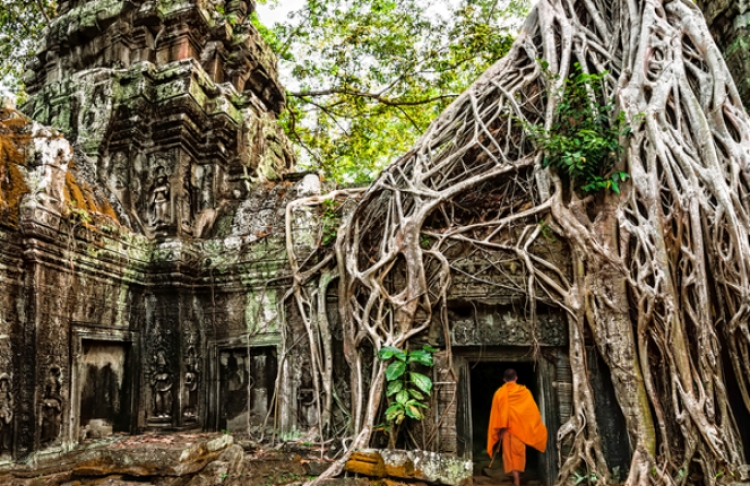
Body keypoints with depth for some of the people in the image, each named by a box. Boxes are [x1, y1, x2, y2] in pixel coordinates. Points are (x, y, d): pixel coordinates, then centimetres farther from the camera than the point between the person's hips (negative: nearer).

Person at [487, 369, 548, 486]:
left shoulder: (500, 392, -3)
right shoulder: (524, 391, -1)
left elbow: (495, 414, -5)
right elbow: (532, 410, 3)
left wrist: (499, 430, 1)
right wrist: (538, 427, 13)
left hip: (507, 428, -1)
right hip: (520, 428, 1)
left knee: (510, 454, 6)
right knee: (519, 454, 11)